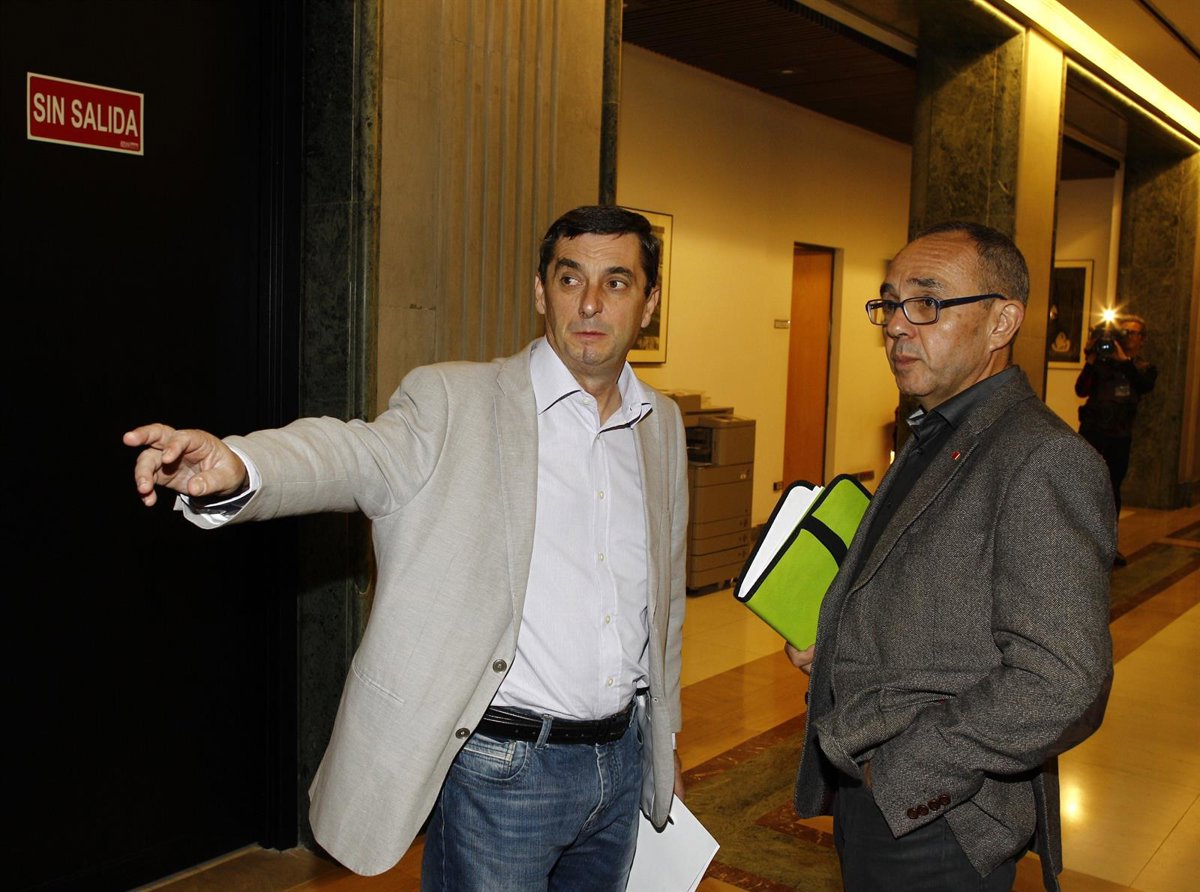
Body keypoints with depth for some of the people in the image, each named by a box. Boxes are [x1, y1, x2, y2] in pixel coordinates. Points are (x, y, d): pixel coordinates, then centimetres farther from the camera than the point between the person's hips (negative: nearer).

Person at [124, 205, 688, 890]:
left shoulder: (664, 425, 7)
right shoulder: (456, 402, -8)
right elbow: (360, 454, -27)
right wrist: (236, 467, -47)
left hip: (621, 757, 5)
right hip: (499, 768, -5)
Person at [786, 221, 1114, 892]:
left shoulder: (1046, 460, -21)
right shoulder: (933, 438, 10)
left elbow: (1061, 686, -27)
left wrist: (900, 771, -21)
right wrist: (834, 642, 6)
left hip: (937, 824, -8)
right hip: (866, 791, 8)